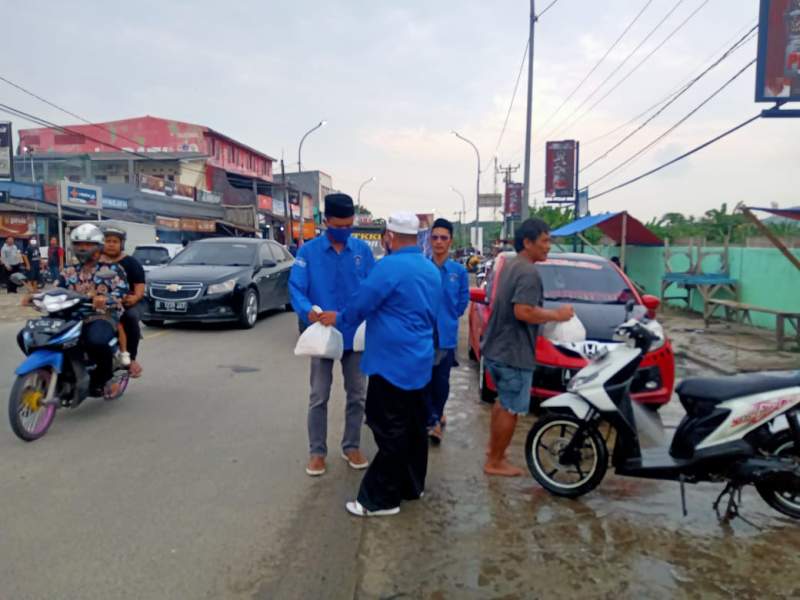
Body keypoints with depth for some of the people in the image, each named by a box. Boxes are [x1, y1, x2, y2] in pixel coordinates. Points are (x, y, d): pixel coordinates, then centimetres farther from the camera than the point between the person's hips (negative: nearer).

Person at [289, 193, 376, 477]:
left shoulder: (362, 250, -1)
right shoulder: (308, 251, -7)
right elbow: (296, 289, -11)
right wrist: (309, 311, -30)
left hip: (356, 334, 2)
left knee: (357, 394, 12)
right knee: (319, 397, 8)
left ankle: (351, 446, 30)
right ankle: (317, 451, 23)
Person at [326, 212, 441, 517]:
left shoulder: (390, 266, -17)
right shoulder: (431, 269, 10)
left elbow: (361, 303, -13)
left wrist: (338, 319, 6)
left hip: (392, 362, -9)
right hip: (419, 361, 9)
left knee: (390, 431, -1)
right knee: (414, 426, 16)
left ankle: (382, 498, 8)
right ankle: (412, 486, 29)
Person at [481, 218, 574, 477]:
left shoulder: (510, 266, 12)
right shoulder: (529, 272, -20)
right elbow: (523, 312, -30)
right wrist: (556, 314, -17)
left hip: (497, 347, 10)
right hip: (513, 352, -10)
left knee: (503, 402, 24)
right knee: (510, 409, 2)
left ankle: (493, 447, 35)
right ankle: (495, 462, 13)